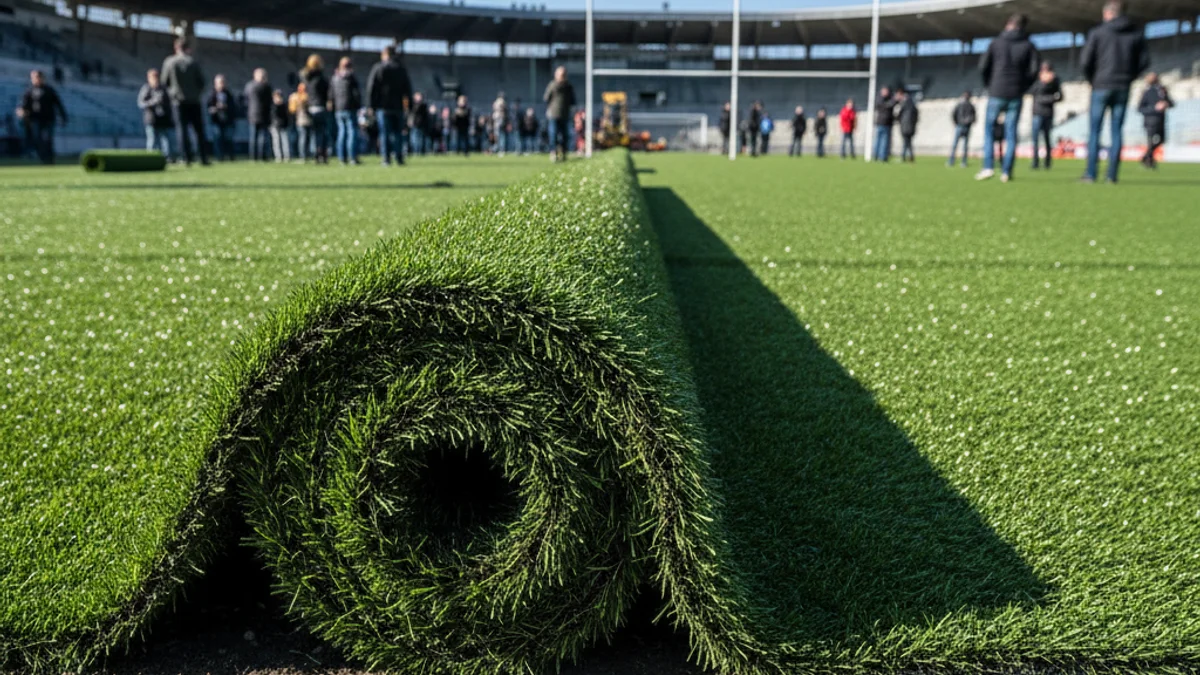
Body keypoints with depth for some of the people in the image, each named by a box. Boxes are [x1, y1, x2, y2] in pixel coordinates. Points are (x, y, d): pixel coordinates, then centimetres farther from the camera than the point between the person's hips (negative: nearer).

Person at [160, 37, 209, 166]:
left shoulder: (169, 62, -1)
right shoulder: (193, 63, -4)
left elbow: (165, 81, 3)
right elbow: (201, 81, -2)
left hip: (178, 101, 0)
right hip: (194, 101, 0)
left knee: (181, 129, 2)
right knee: (199, 130, 5)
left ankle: (187, 158, -6)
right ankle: (203, 158, 3)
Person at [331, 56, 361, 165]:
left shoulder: (334, 79, 12)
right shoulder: (351, 77, -6)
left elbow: (331, 95, 12)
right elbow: (357, 93, -9)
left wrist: (334, 108, 16)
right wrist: (359, 106, 2)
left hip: (338, 110, 6)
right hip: (350, 109, -6)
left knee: (341, 132, 9)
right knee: (352, 132, -4)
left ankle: (342, 158, 7)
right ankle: (353, 157, -10)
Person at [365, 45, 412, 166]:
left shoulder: (377, 68, 1)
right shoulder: (402, 69, 9)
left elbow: (371, 88, -2)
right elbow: (408, 88, 9)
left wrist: (371, 105, 1)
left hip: (383, 106, -2)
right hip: (398, 106, 2)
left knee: (385, 133, -1)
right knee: (397, 132, 7)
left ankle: (386, 159, -6)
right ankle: (399, 158, 0)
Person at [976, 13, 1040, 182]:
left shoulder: (996, 43, 1)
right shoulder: (1028, 45, 4)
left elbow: (983, 67, -5)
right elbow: (1034, 70, -4)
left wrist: (989, 86, 9)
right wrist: (1023, 87, 9)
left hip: (996, 94, -1)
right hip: (1016, 97, 1)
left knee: (989, 128, 8)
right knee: (1011, 133, 4)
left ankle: (988, 166, -5)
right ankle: (1006, 171, 0)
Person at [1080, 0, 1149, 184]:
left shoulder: (1097, 33, -3)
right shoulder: (1137, 33, 8)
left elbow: (1085, 61, -8)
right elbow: (1144, 62, 4)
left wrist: (1092, 80, 8)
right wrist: (1129, 77, 16)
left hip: (1101, 87, -3)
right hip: (1123, 89, 3)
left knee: (1095, 130, 1)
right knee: (1117, 131, 4)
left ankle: (1091, 173, -4)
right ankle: (1112, 174, 1)